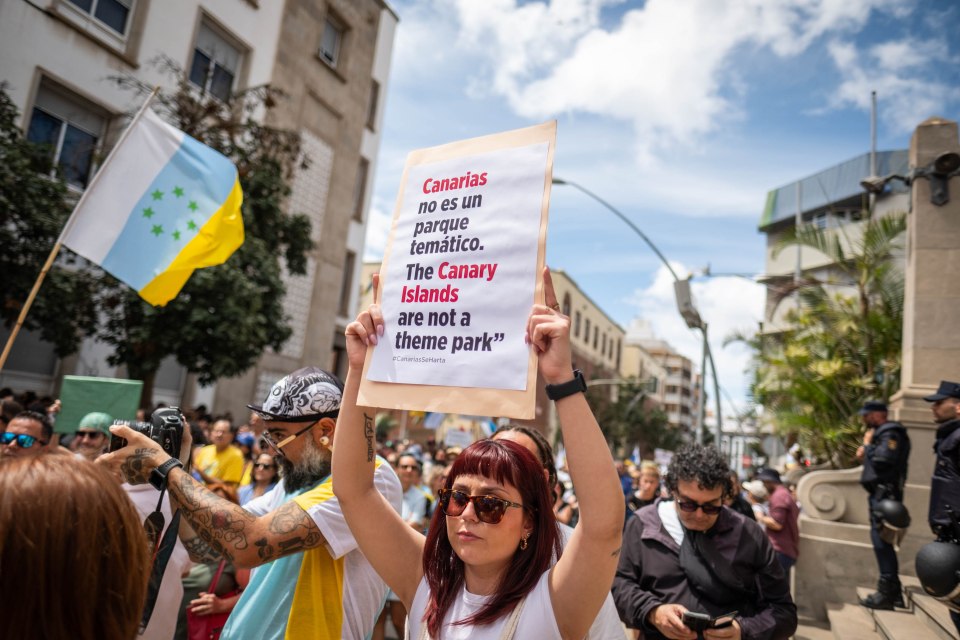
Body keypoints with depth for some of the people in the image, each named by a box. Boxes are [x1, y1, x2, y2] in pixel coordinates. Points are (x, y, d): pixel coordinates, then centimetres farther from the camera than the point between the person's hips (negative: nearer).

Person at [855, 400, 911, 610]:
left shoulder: (890, 434, -11)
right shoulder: (881, 434, 20)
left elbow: (882, 460, -24)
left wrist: (868, 445, -10)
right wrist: (865, 456, 6)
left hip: (885, 494, -11)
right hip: (880, 493, 11)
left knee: (881, 541, -10)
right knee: (882, 541, 14)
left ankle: (887, 593, -8)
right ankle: (893, 591, 21)